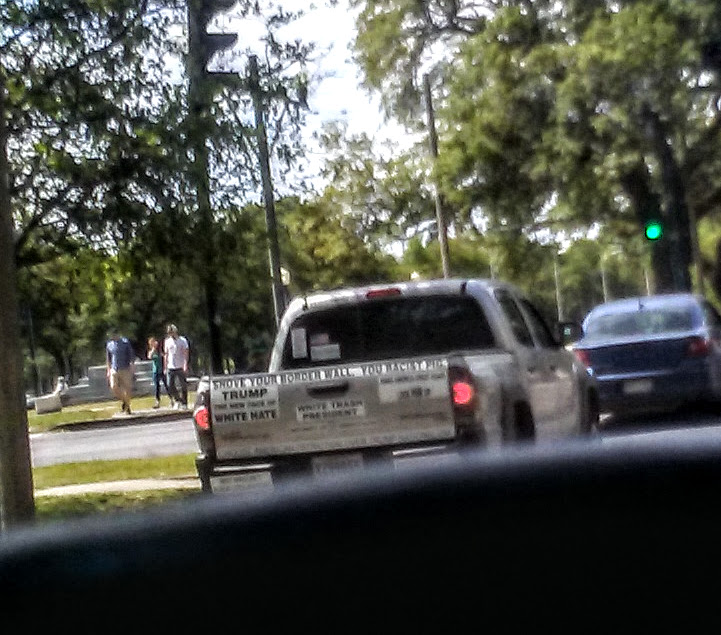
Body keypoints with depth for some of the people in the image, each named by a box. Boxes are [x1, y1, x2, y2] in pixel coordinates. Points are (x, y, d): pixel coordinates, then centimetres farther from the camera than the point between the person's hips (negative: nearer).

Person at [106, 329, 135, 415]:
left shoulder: (125, 342, -3)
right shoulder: (109, 344, 6)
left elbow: (131, 355, -1)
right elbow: (108, 358, 15)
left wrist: (132, 366, -11)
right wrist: (108, 370, 13)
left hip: (125, 369, -2)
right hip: (114, 369, 2)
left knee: (127, 388, -2)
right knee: (113, 387, -13)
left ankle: (127, 407, 13)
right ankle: (123, 401, 12)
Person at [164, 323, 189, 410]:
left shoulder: (182, 340, 0)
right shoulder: (167, 341, 11)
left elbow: (186, 353, -6)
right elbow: (166, 355, 16)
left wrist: (185, 365, -16)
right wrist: (165, 368, 12)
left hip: (180, 367, -4)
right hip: (170, 367, 4)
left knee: (183, 386, -2)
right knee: (170, 386, -1)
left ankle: (184, 403, 8)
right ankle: (178, 400, 18)